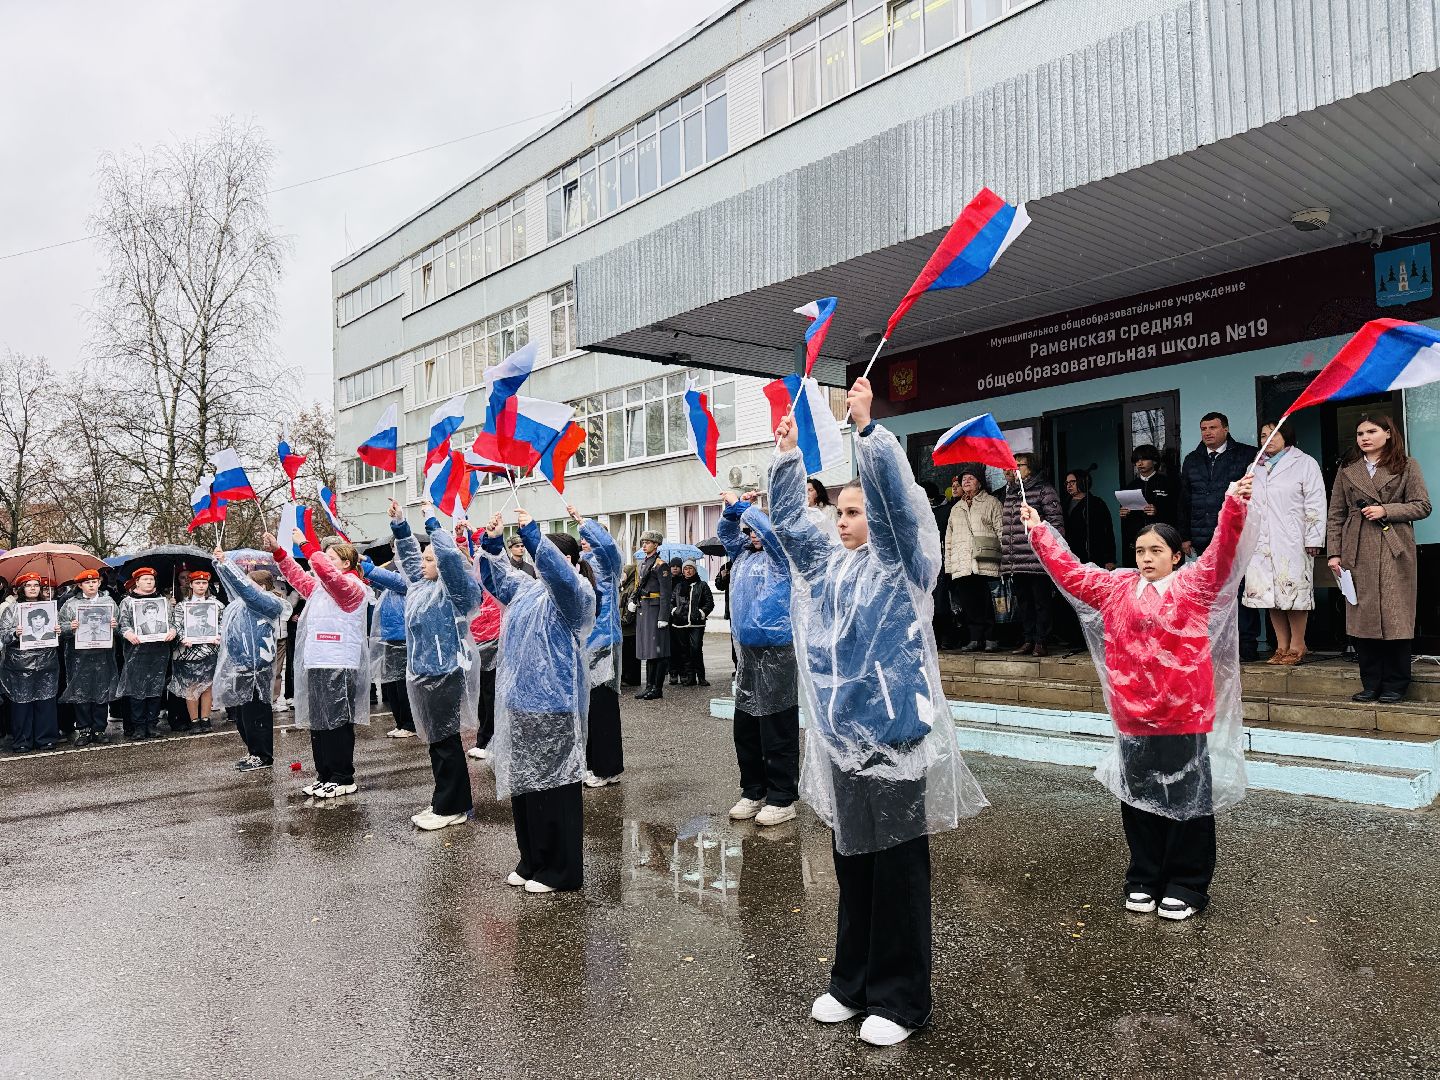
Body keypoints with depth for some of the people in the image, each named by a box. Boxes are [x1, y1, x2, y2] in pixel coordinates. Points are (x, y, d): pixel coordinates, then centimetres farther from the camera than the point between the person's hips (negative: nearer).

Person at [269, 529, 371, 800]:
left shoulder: (351, 586, -9)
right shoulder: (320, 587, 20)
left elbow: (327, 573, -25)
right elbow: (298, 576, 20)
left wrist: (305, 545, -21)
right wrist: (278, 551, 9)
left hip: (340, 666, -9)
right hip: (315, 665, 9)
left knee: (337, 722, -5)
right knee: (317, 722, 11)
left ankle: (344, 779, 3)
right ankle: (325, 775, 19)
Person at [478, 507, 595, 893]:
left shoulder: (577, 593, -9)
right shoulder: (527, 589, 16)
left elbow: (560, 574, -29)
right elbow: (496, 577, 23)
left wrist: (532, 534, -32)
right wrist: (491, 544, 5)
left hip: (554, 706, -9)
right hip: (519, 702, 9)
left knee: (554, 788, -2)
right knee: (523, 785, 15)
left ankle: (561, 871, 9)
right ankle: (532, 862, 28)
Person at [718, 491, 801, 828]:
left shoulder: (782, 553, -6)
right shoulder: (743, 554, 15)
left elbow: (768, 526, -23)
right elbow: (725, 532, 27)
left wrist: (741, 506, -8)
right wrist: (734, 508, 9)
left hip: (776, 651, -8)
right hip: (746, 651, 8)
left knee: (777, 732, -1)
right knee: (745, 730, 14)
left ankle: (782, 799, 10)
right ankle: (753, 792, 26)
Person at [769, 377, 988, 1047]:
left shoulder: (903, 565, -6)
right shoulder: (831, 566, 11)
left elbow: (896, 500, -21)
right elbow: (788, 521, 14)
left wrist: (866, 427, -24)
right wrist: (787, 454, 7)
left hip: (895, 737, -6)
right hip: (842, 737, 7)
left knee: (897, 871, 4)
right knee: (852, 866, 17)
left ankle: (898, 998, 17)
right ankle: (852, 983, 30)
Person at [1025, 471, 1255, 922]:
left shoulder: (1195, 585, -1)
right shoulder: (1116, 587, 9)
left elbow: (1221, 555, -16)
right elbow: (1071, 572, 15)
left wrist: (1234, 505, -30)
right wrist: (1038, 532, 15)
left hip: (1184, 717, -4)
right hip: (1133, 718, 4)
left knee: (1187, 801, 5)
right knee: (1138, 801, 13)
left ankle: (1187, 887, 19)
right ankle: (1144, 880, 27)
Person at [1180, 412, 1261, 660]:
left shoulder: (1246, 455, 0)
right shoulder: (1192, 461, 15)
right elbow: (1184, 501, 16)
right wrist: (1185, 536, 13)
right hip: (1204, 540, 4)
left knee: (1242, 589, -1)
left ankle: (1247, 644, 6)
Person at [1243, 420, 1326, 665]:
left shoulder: (1305, 463, 3)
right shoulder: (1256, 468, 19)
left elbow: (1315, 504, -3)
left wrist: (1313, 539, -9)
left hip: (1292, 542, -5)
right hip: (1262, 542, 5)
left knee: (1293, 590, -4)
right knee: (1269, 593, 3)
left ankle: (1297, 646, 4)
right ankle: (1282, 646, 9)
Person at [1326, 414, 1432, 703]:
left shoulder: (1406, 465, 6)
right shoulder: (1347, 470, 12)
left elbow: (1423, 506, 2)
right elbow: (1335, 515, 9)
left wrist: (1386, 510, -12)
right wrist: (1334, 552, 2)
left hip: (1394, 551, -2)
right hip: (1358, 553, 2)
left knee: (1395, 617, -2)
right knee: (1362, 619, 3)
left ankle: (1395, 685, 8)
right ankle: (1371, 684, 11)